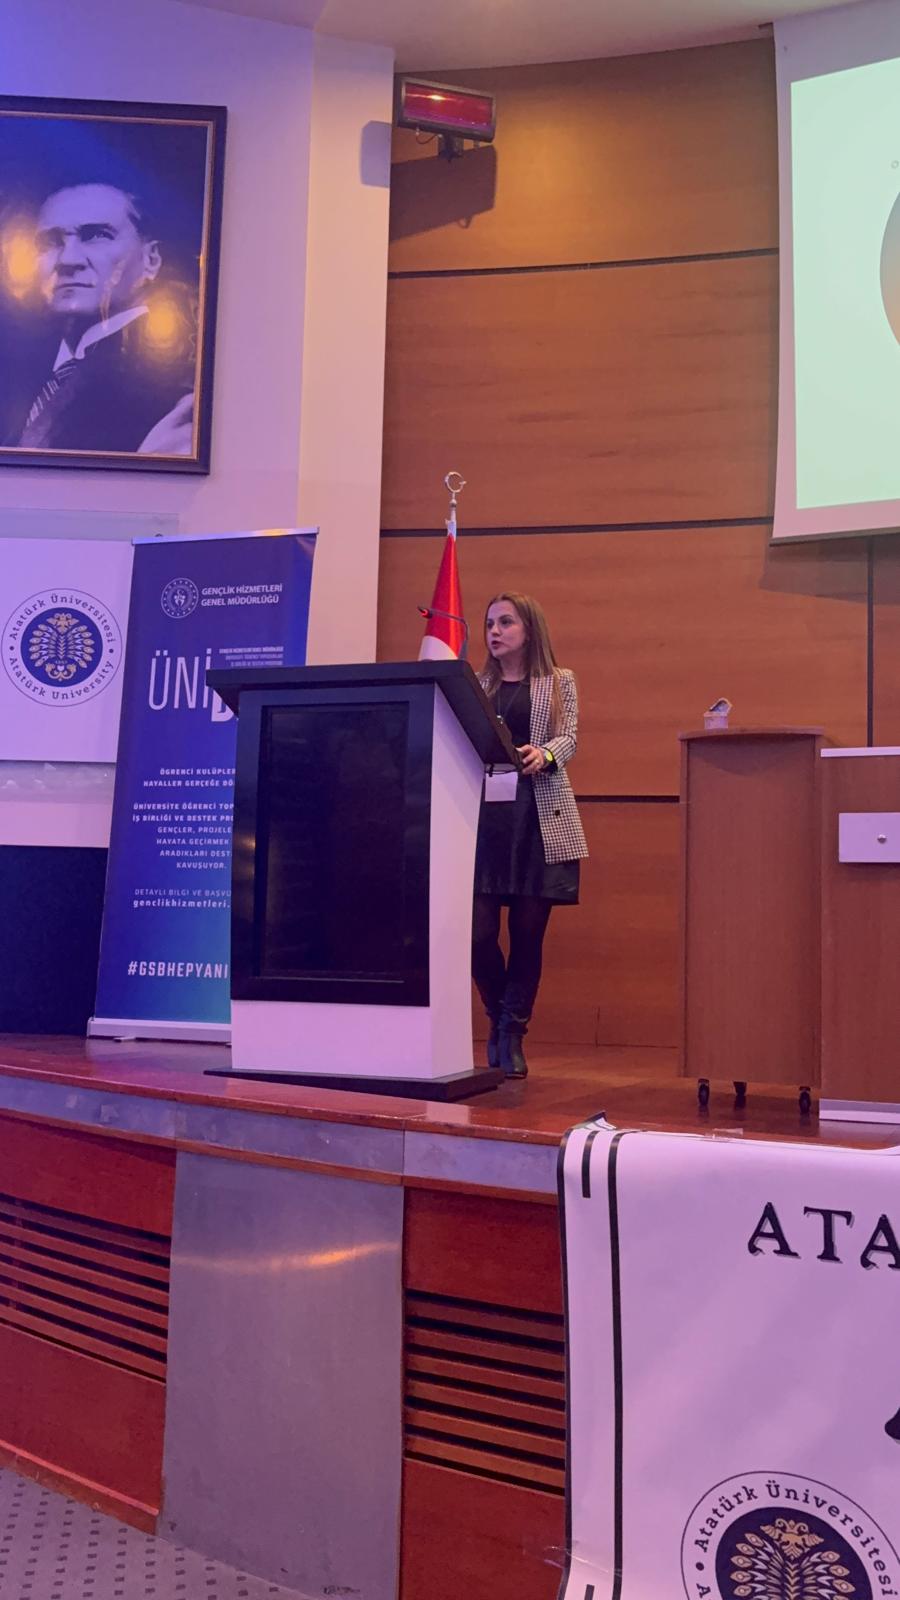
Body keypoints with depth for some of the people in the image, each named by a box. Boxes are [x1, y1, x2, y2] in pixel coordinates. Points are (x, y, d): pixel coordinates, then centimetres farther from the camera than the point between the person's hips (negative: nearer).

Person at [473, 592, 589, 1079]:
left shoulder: (560, 682, 11)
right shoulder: (476, 685, 17)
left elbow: (568, 739, -3)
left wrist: (544, 754, -24)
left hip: (539, 817, -1)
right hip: (483, 812, 2)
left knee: (528, 932, 0)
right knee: (478, 932, -4)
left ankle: (511, 1036, 13)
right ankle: (500, 1021, 21)